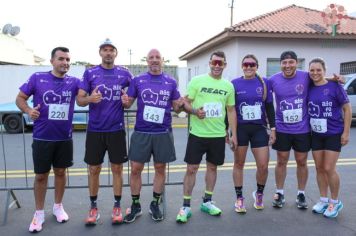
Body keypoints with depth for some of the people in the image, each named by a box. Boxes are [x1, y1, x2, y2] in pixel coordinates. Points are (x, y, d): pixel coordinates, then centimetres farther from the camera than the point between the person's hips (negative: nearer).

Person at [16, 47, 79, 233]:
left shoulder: (74, 82, -1)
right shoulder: (37, 78, -5)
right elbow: (20, 98, 1)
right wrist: (28, 110, -17)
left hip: (64, 138, 2)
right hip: (42, 137, -1)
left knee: (60, 172, 14)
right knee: (41, 175, 8)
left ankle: (58, 207, 33)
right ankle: (39, 213, 24)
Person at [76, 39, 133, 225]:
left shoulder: (124, 73, 2)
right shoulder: (90, 73, 1)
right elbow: (79, 100, 0)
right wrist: (89, 99, -23)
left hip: (116, 129, 0)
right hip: (95, 129, 0)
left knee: (117, 168, 7)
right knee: (94, 169, 8)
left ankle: (117, 206, 22)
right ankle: (93, 207, 24)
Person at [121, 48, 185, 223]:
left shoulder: (171, 82, 6)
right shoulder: (137, 80, 4)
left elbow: (176, 108, 7)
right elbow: (128, 103, 5)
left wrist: (181, 104, -15)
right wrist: (125, 102, -18)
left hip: (163, 133, 1)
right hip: (141, 132, 0)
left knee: (160, 169, 9)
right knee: (135, 169, 2)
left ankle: (155, 204, 27)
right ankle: (135, 206, 21)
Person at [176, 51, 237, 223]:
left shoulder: (228, 86, 7)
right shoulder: (197, 81, -4)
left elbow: (231, 111, 11)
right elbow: (185, 104, -4)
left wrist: (234, 134, 7)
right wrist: (194, 111, -26)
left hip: (218, 135, 4)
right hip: (197, 133, -3)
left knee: (212, 167, 13)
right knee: (192, 168, 0)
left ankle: (207, 202, 29)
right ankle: (186, 206, 12)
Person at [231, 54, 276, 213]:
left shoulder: (264, 83, 2)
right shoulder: (234, 84, 0)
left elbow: (269, 107, 6)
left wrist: (273, 129, 1)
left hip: (259, 129, 1)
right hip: (240, 128, -1)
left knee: (263, 166, 0)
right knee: (239, 164, 8)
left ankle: (259, 193, 28)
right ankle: (239, 198, 22)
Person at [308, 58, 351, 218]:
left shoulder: (335, 86, -10)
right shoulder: (309, 89, 1)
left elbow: (347, 109, -7)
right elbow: (306, 109, 12)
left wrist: (346, 132, -10)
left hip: (334, 134, -4)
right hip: (316, 135, 4)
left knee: (329, 169, -4)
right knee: (319, 168, 9)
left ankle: (335, 202, 16)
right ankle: (323, 200, 25)